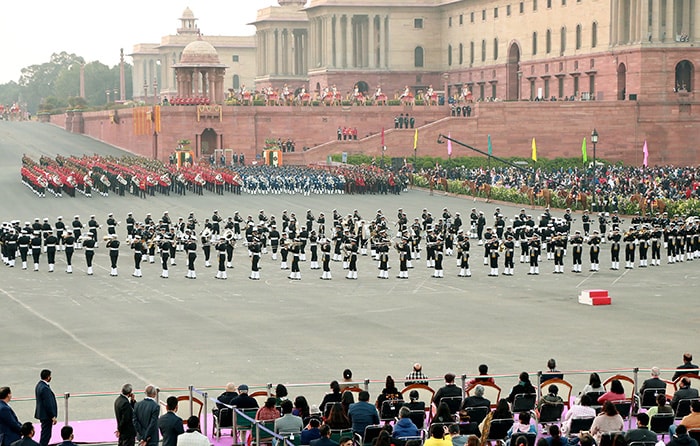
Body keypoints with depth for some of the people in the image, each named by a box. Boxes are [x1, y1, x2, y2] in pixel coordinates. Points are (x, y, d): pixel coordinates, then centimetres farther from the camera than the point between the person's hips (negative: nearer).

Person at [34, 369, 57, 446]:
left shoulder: (39, 385, 8)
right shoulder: (45, 388, -24)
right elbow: (48, 404, -23)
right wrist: (53, 416, -16)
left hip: (42, 413, 10)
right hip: (46, 415, -10)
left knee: (45, 434, 19)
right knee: (46, 435, -3)